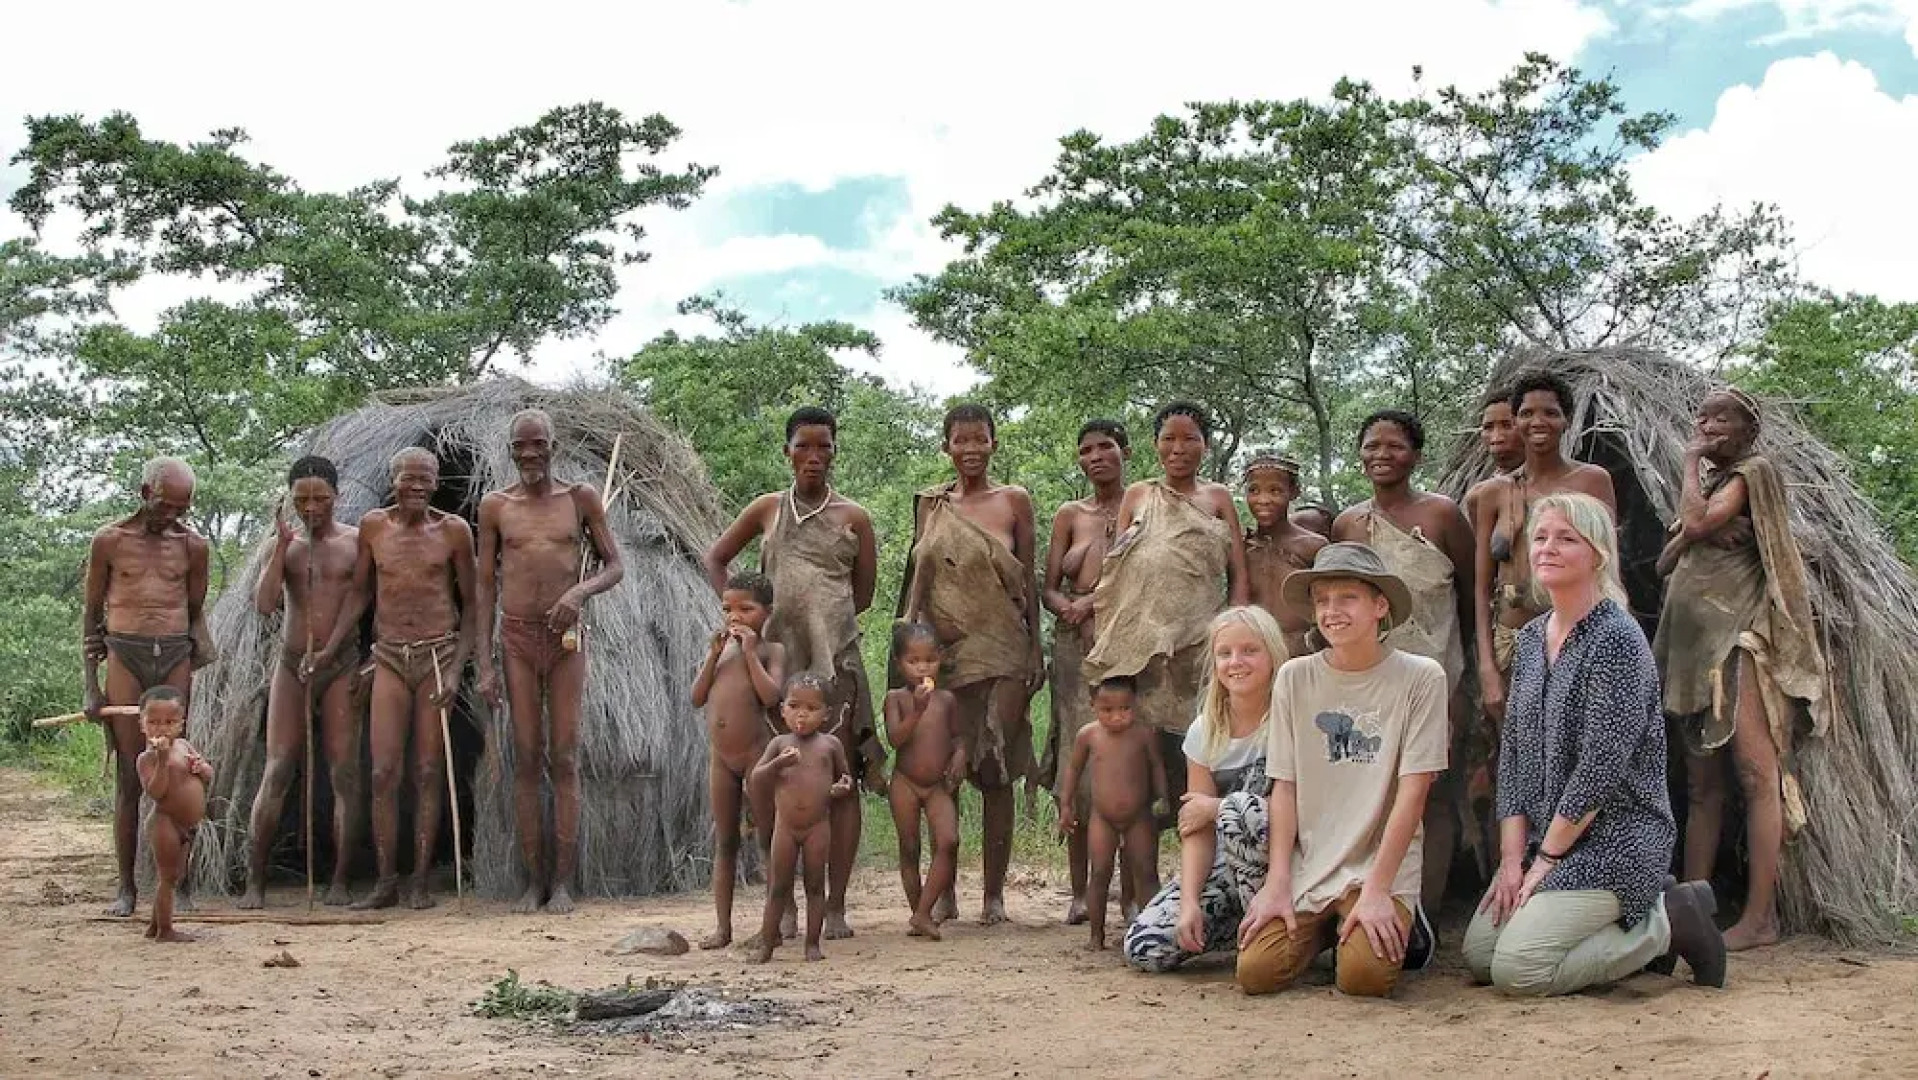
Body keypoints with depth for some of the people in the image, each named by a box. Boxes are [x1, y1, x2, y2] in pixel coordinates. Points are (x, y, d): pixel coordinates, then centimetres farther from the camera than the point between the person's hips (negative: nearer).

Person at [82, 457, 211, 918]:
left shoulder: (192, 545, 9)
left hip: (175, 658, 1)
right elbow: (91, 612, 9)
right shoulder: (110, 540, 5)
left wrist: (200, 653, 8)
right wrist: (89, 685, 4)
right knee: (129, 776, -3)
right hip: (125, 655, -1)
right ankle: (126, 887, 3)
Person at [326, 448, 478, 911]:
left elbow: (471, 604, 4)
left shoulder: (453, 531, 0)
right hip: (390, 659, 2)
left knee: (428, 773, 0)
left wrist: (457, 669, -5)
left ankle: (421, 881, 6)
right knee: (384, 773, -5)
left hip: (438, 656, -1)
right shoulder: (373, 526, 6)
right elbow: (360, 595, 15)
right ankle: (386, 881, 3)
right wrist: (328, 651, 7)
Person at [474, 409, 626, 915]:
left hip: (566, 638, -1)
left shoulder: (581, 498, 5)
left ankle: (562, 883, 2)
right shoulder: (496, 506, 6)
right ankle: (534, 881, 7)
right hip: (517, 638, 1)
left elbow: (615, 566, 8)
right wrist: (485, 664, 0)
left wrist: (579, 591, -14)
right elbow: (486, 585, 6)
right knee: (526, 762, 1)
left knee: (565, 761, -2)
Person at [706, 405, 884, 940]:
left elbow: (863, 595, 9)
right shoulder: (768, 509, 11)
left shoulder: (853, 517, 6)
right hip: (777, 655, 2)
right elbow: (715, 559, 18)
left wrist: (817, 611, 1)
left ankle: (835, 907, 2)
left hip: (836, 657, -2)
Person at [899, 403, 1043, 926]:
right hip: (941, 648, 2)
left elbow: (1028, 579, 5)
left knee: (996, 772, -2)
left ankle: (994, 893, 4)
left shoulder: (1013, 501, 5)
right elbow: (918, 578, 12)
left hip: (999, 648, -2)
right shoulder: (930, 504, 11)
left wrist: (1035, 647, 1)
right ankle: (943, 892, 10)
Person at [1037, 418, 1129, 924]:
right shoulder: (1070, 515, 14)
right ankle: (1079, 892, 2)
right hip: (1077, 646, 2)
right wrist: (1074, 608, -11)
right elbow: (1050, 588, 10)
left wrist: (1097, 600, -10)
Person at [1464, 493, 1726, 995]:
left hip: (1616, 837, -8)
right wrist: (1512, 857, -2)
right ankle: (1629, 919, 16)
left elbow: (1601, 766, -20)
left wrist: (1545, 859, -14)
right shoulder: (1531, 638, 10)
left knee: (1516, 970, -19)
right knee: (1478, 956, 3)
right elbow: (1514, 751, 7)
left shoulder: (1616, 639, -16)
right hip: (1545, 837, 8)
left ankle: (1667, 924, 0)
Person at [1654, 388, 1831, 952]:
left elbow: (1697, 522, -16)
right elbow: (1664, 562, 16)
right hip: (1692, 636, 8)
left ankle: (1760, 916, -14)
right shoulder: (1708, 482, 22)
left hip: (1741, 635, -8)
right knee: (1701, 783, 7)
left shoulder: (1754, 472, -1)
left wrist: (1691, 464, -1)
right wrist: (1689, 539, -4)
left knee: (1755, 771, -12)